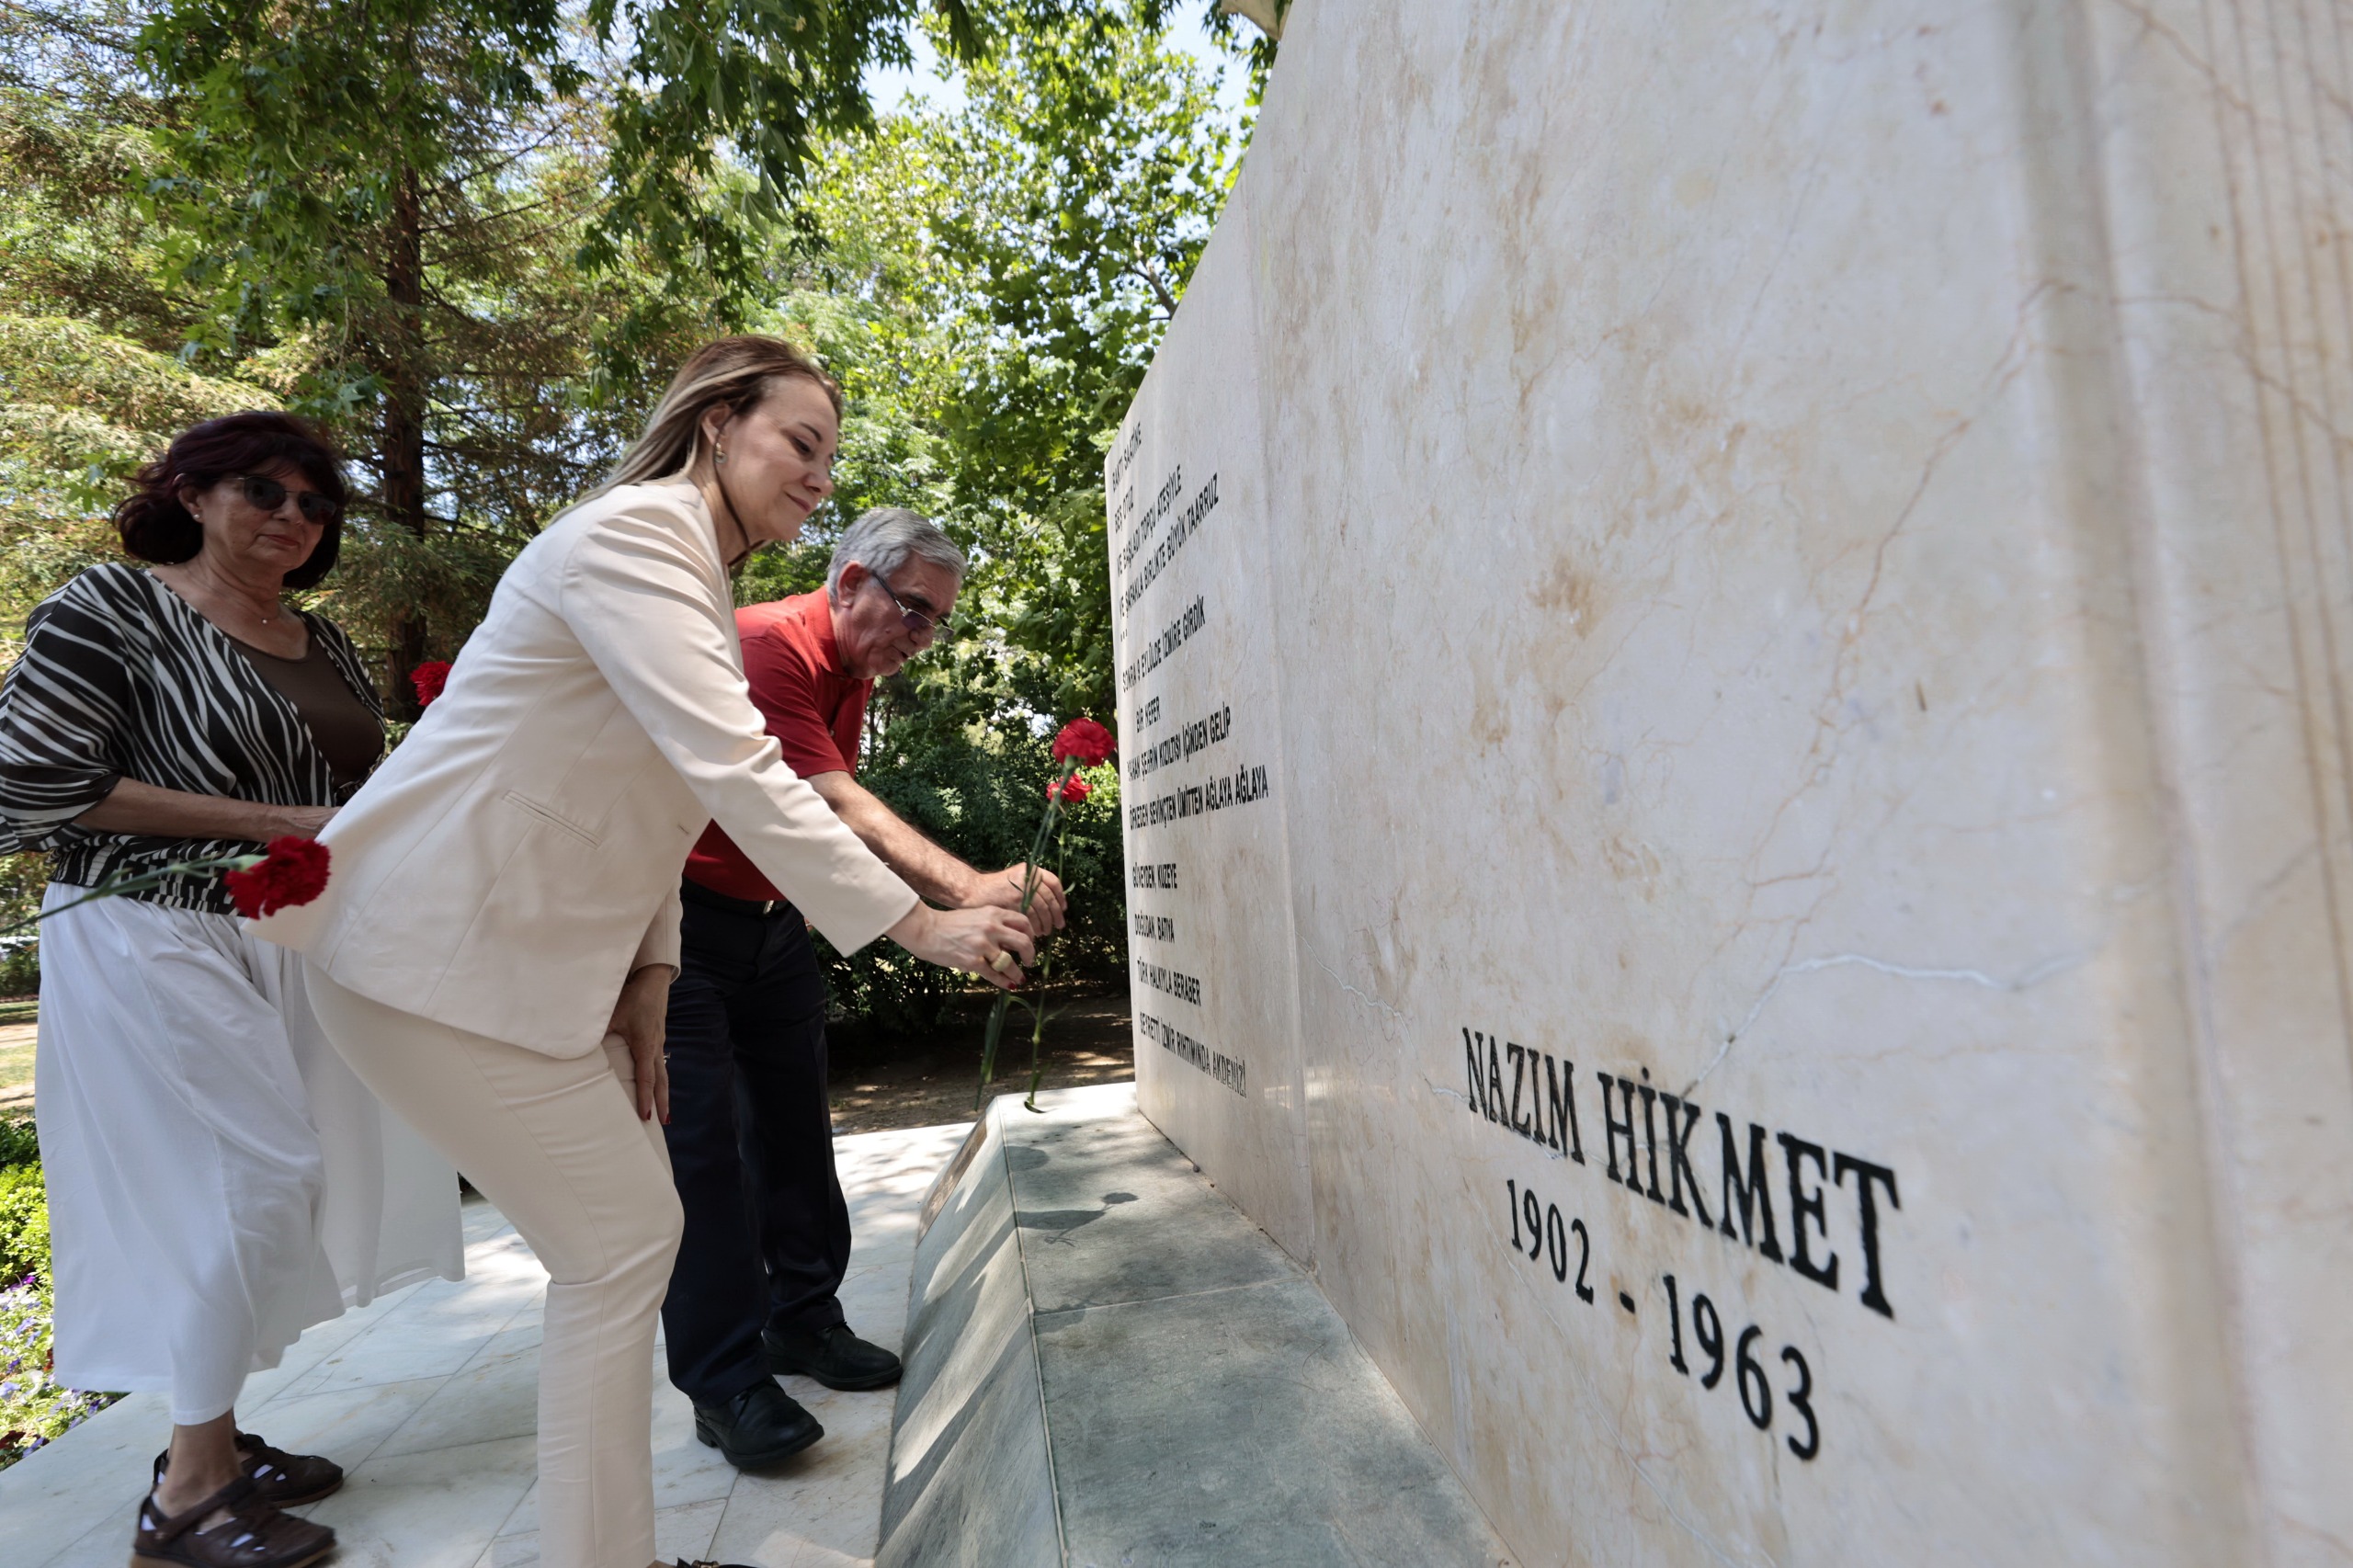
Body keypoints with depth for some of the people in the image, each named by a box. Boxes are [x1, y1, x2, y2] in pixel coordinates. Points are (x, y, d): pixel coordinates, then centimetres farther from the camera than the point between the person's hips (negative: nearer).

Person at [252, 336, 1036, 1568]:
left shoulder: (696, 580, 14)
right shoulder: (634, 534, -17)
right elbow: (733, 773, -30)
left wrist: (646, 981, 3)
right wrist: (916, 923, -29)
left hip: (532, 945, 10)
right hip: (441, 953, -9)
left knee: (626, 1233, 13)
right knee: (620, 1244, -4)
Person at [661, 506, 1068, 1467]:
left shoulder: (852, 676, 7)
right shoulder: (768, 644, -24)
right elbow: (837, 807, -34)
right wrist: (970, 891, -42)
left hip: (772, 920, 9)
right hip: (682, 917, -9)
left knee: (793, 1126, 10)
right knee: (702, 1142, -7)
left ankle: (802, 1320, 23)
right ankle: (725, 1382, 2)